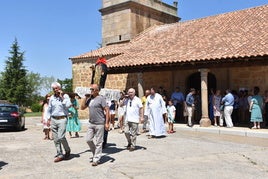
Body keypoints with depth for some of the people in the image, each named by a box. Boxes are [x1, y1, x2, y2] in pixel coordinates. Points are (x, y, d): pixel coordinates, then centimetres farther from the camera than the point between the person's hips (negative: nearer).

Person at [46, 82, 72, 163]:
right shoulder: (52, 98, 12)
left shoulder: (65, 96, 0)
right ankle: (59, 155, 13)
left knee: (61, 137, -14)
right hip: (53, 119, 5)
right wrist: (48, 119, 12)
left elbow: (68, 105, -14)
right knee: (55, 138, 4)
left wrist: (62, 97, -12)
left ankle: (67, 150, 11)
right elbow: (49, 109, 18)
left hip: (62, 119, -5)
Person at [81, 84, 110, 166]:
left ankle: (96, 159, 10)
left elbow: (107, 110, -11)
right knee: (88, 139, 9)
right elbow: (82, 107, 15)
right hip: (91, 123, 7)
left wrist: (107, 123, -16)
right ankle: (96, 153, 29)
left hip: (99, 124, -7)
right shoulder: (89, 99, 12)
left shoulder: (101, 98, -8)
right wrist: (86, 97, 5)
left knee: (98, 142, 1)